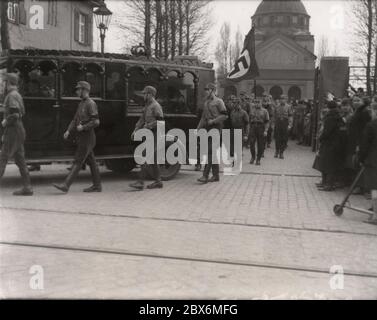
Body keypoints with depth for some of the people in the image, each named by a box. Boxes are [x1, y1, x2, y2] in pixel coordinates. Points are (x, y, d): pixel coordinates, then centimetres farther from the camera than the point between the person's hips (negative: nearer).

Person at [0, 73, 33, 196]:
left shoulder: (12, 96, -13)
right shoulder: (18, 95, 16)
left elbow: (15, 115, -23)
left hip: (13, 130, -9)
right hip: (19, 130, 9)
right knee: (20, 160, 8)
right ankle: (27, 187, 8)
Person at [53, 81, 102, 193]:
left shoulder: (91, 104, -11)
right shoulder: (81, 104, 17)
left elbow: (96, 122, -19)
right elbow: (75, 120, 17)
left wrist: (83, 127, -18)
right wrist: (68, 131, 4)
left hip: (87, 138, -9)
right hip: (81, 138, 9)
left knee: (78, 162, -11)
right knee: (91, 161, 11)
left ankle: (66, 185, -14)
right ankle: (97, 186, 16)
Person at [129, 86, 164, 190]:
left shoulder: (156, 106, -11)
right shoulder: (147, 106, 18)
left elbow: (160, 121, -19)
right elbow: (142, 119, 18)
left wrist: (148, 126, -21)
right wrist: (136, 130, 7)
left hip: (154, 134, -10)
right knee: (153, 159, 11)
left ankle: (140, 182, -15)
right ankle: (158, 181, 16)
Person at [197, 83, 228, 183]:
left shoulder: (218, 101, -3)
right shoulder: (206, 102, 19)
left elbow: (225, 115, -9)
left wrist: (213, 121, -16)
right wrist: (198, 128, 15)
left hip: (215, 127, -8)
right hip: (207, 128, 8)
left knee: (210, 151, -14)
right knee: (212, 152, 9)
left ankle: (205, 175, -17)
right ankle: (216, 175, 15)